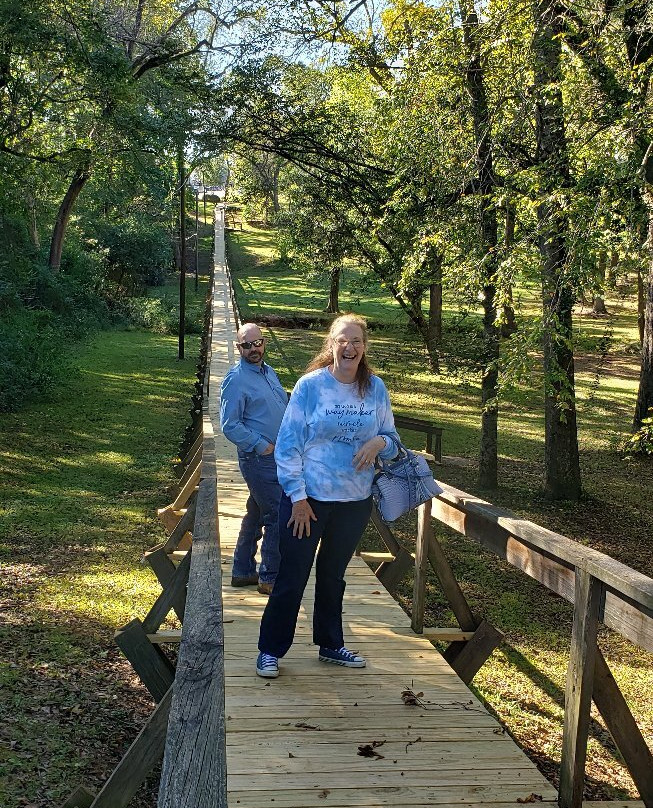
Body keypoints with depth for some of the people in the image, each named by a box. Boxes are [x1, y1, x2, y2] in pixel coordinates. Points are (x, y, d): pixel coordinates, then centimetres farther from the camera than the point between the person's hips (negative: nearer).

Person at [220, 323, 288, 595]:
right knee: (277, 517, -7)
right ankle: (270, 578, 4)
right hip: (258, 459, -8)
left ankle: (243, 571, 29)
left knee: (255, 515, 17)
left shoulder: (269, 372, 13)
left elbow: (283, 407, 24)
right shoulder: (236, 380, -13)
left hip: (277, 457, 9)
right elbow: (230, 426, -16)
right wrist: (262, 446, -16)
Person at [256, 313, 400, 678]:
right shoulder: (310, 385, -10)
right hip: (307, 498, -4)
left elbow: (392, 438, 9)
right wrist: (297, 496, -13)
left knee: (333, 576, 20)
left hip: (355, 501, 4)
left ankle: (331, 644, 35)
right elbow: (288, 443, -10)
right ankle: (271, 650, 18)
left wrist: (380, 442, -15)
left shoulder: (376, 388, 1)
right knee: (292, 578, 3)